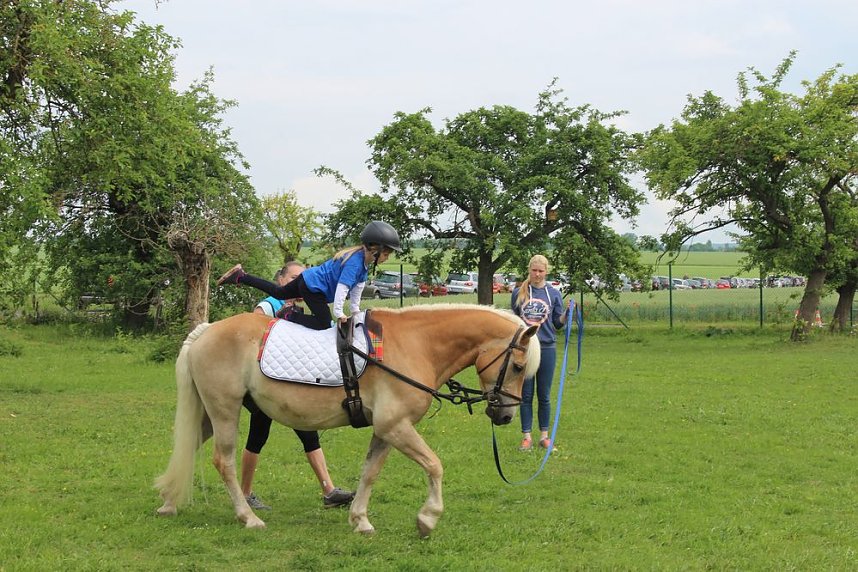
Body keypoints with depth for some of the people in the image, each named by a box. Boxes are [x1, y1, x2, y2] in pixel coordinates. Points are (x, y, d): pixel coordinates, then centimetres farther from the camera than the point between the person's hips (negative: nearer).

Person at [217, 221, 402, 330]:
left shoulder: (364, 260, 2)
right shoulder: (355, 261, -27)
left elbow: (357, 287, 12)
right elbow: (342, 287, -31)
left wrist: (356, 310, 12)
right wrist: (338, 313, -28)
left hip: (308, 279, 10)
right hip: (312, 287, -10)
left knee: (279, 293, 24)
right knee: (323, 323, -15)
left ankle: (240, 276, 29)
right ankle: (288, 316, -8)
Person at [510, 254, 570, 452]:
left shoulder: (553, 293, 3)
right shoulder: (519, 292, 3)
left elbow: (558, 323, 5)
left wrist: (568, 312, -12)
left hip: (547, 348, 0)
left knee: (544, 396, 7)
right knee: (526, 395, 4)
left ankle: (544, 436, 15)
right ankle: (526, 437, 10)